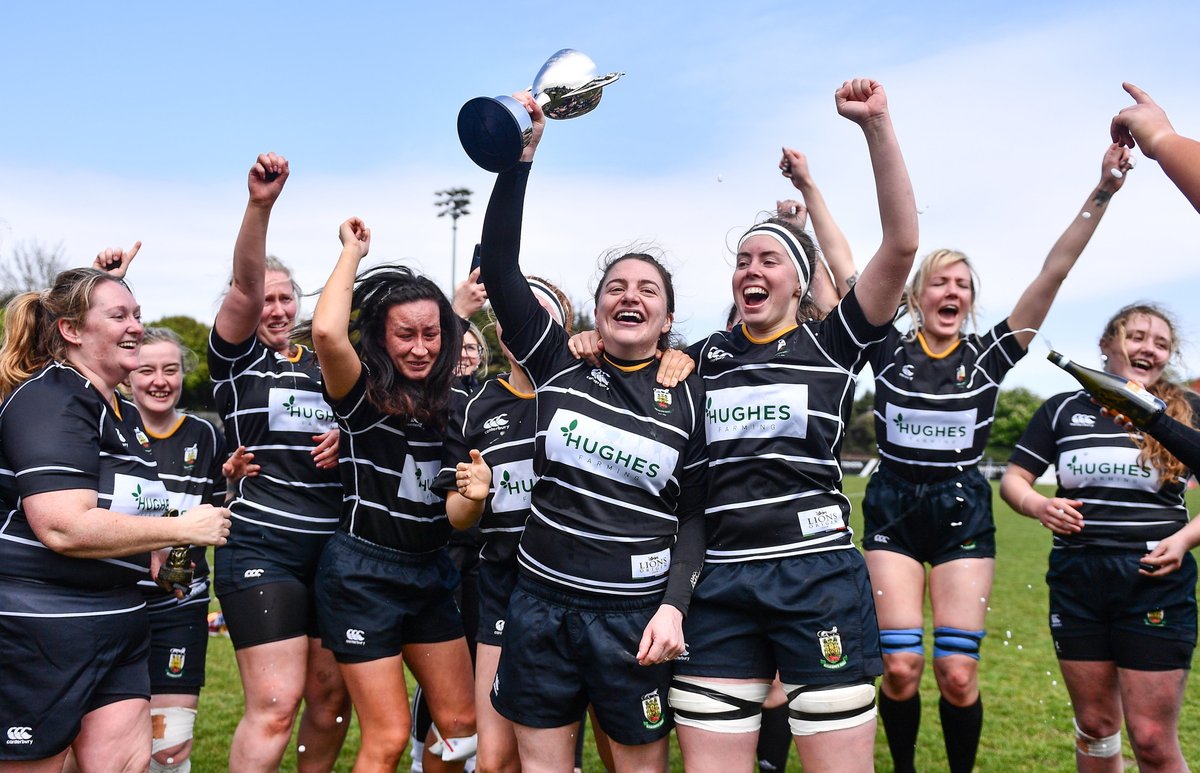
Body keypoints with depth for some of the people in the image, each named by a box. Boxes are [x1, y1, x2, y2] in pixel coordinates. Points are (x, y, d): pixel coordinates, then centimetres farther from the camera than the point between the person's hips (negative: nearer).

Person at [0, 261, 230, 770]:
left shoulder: (123, 412, 14)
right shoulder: (50, 402, -15)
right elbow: (64, 528, -27)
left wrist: (150, 552, 13)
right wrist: (183, 529, -19)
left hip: (116, 624, 9)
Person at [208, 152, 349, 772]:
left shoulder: (326, 367, 15)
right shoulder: (238, 360, 2)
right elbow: (244, 284, -16)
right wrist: (260, 205, -31)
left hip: (335, 550, 5)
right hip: (262, 550, -5)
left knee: (331, 694, 10)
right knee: (275, 703, -10)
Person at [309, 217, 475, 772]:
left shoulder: (449, 403, 4)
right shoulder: (361, 394, -13)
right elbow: (327, 333, -34)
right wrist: (352, 252, -20)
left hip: (431, 573, 6)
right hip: (364, 574, -6)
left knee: (460, 723, 12)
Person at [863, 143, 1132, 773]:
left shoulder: (989, 356, 1)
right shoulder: (888, 351, 1)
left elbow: (1053, 273, -5)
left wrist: (1101, 194, -11)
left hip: (963, 512, 1)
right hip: (893, 508, 0)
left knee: (958, 673, -2)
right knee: (901, 667, -4)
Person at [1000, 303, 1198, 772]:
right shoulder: (1064, 409, 6)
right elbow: (1012, 479, 7)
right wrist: (1037, 505, -13)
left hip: (1155, 580, -2)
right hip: (1076, 579, 2)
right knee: (1094, 725, 14)